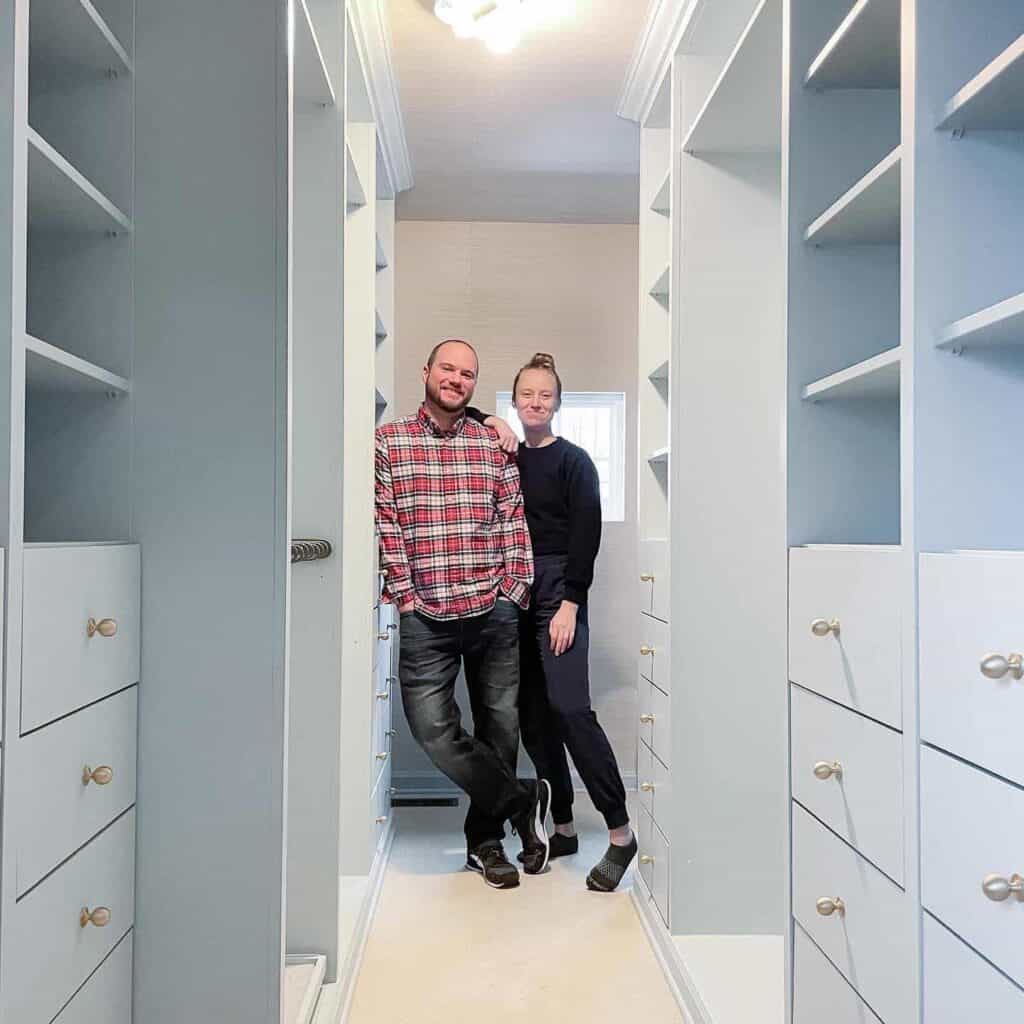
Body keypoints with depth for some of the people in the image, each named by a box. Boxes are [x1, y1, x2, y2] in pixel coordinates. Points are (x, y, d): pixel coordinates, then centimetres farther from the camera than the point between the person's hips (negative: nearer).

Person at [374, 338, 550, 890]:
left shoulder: (493, 443, 10)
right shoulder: (388, 441, 4)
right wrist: (407, 592, -7)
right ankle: (524, 801, 12)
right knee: (433, 726, -8)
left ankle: (485, 841, 24)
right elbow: (383, 523, -1)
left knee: (499, 724, 7)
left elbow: (513, 519, 10)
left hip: (493, 610, 2)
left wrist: (516, 586, 2)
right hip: (424, 614, -2)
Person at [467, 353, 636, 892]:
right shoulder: (505, 455, 13)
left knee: (570, 709, -15)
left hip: (558, 589, -5)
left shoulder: (573, 460, 0)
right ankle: (563, 828, 17)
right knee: (531, 717, 6)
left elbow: (586, 535, -8)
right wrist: (489, 421, 2)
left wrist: (570, 603, -15)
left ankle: (620, 831, -5)